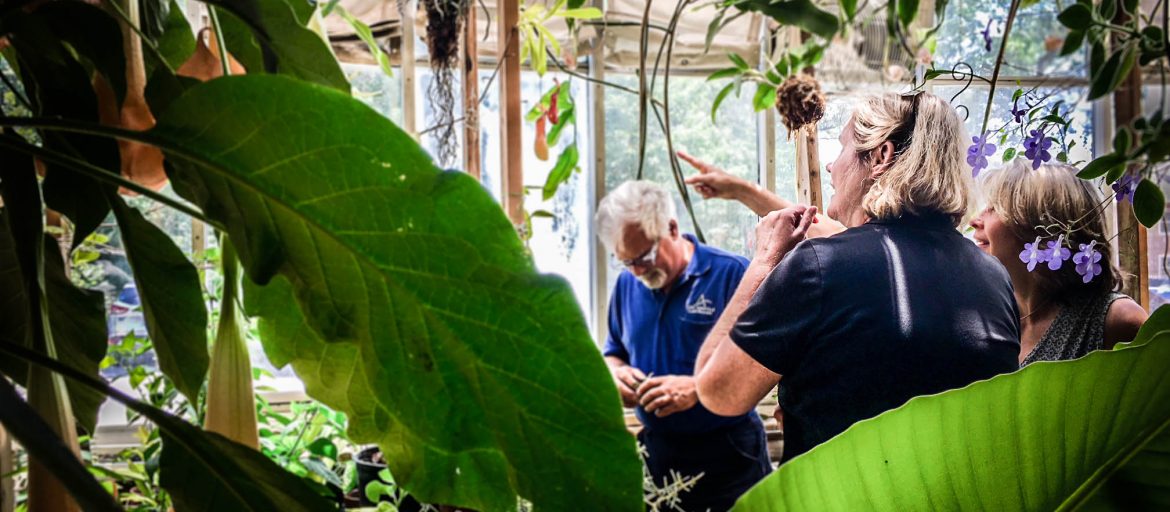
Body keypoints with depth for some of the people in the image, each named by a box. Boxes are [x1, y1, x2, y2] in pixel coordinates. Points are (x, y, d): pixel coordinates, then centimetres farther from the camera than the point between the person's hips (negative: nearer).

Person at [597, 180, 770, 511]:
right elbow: (614, 353, 20)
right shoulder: (627, 284, 7)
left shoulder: (732, 274, -11)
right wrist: (616, 372, -3)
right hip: (656, 455, 5)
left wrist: (698, 388, -23)